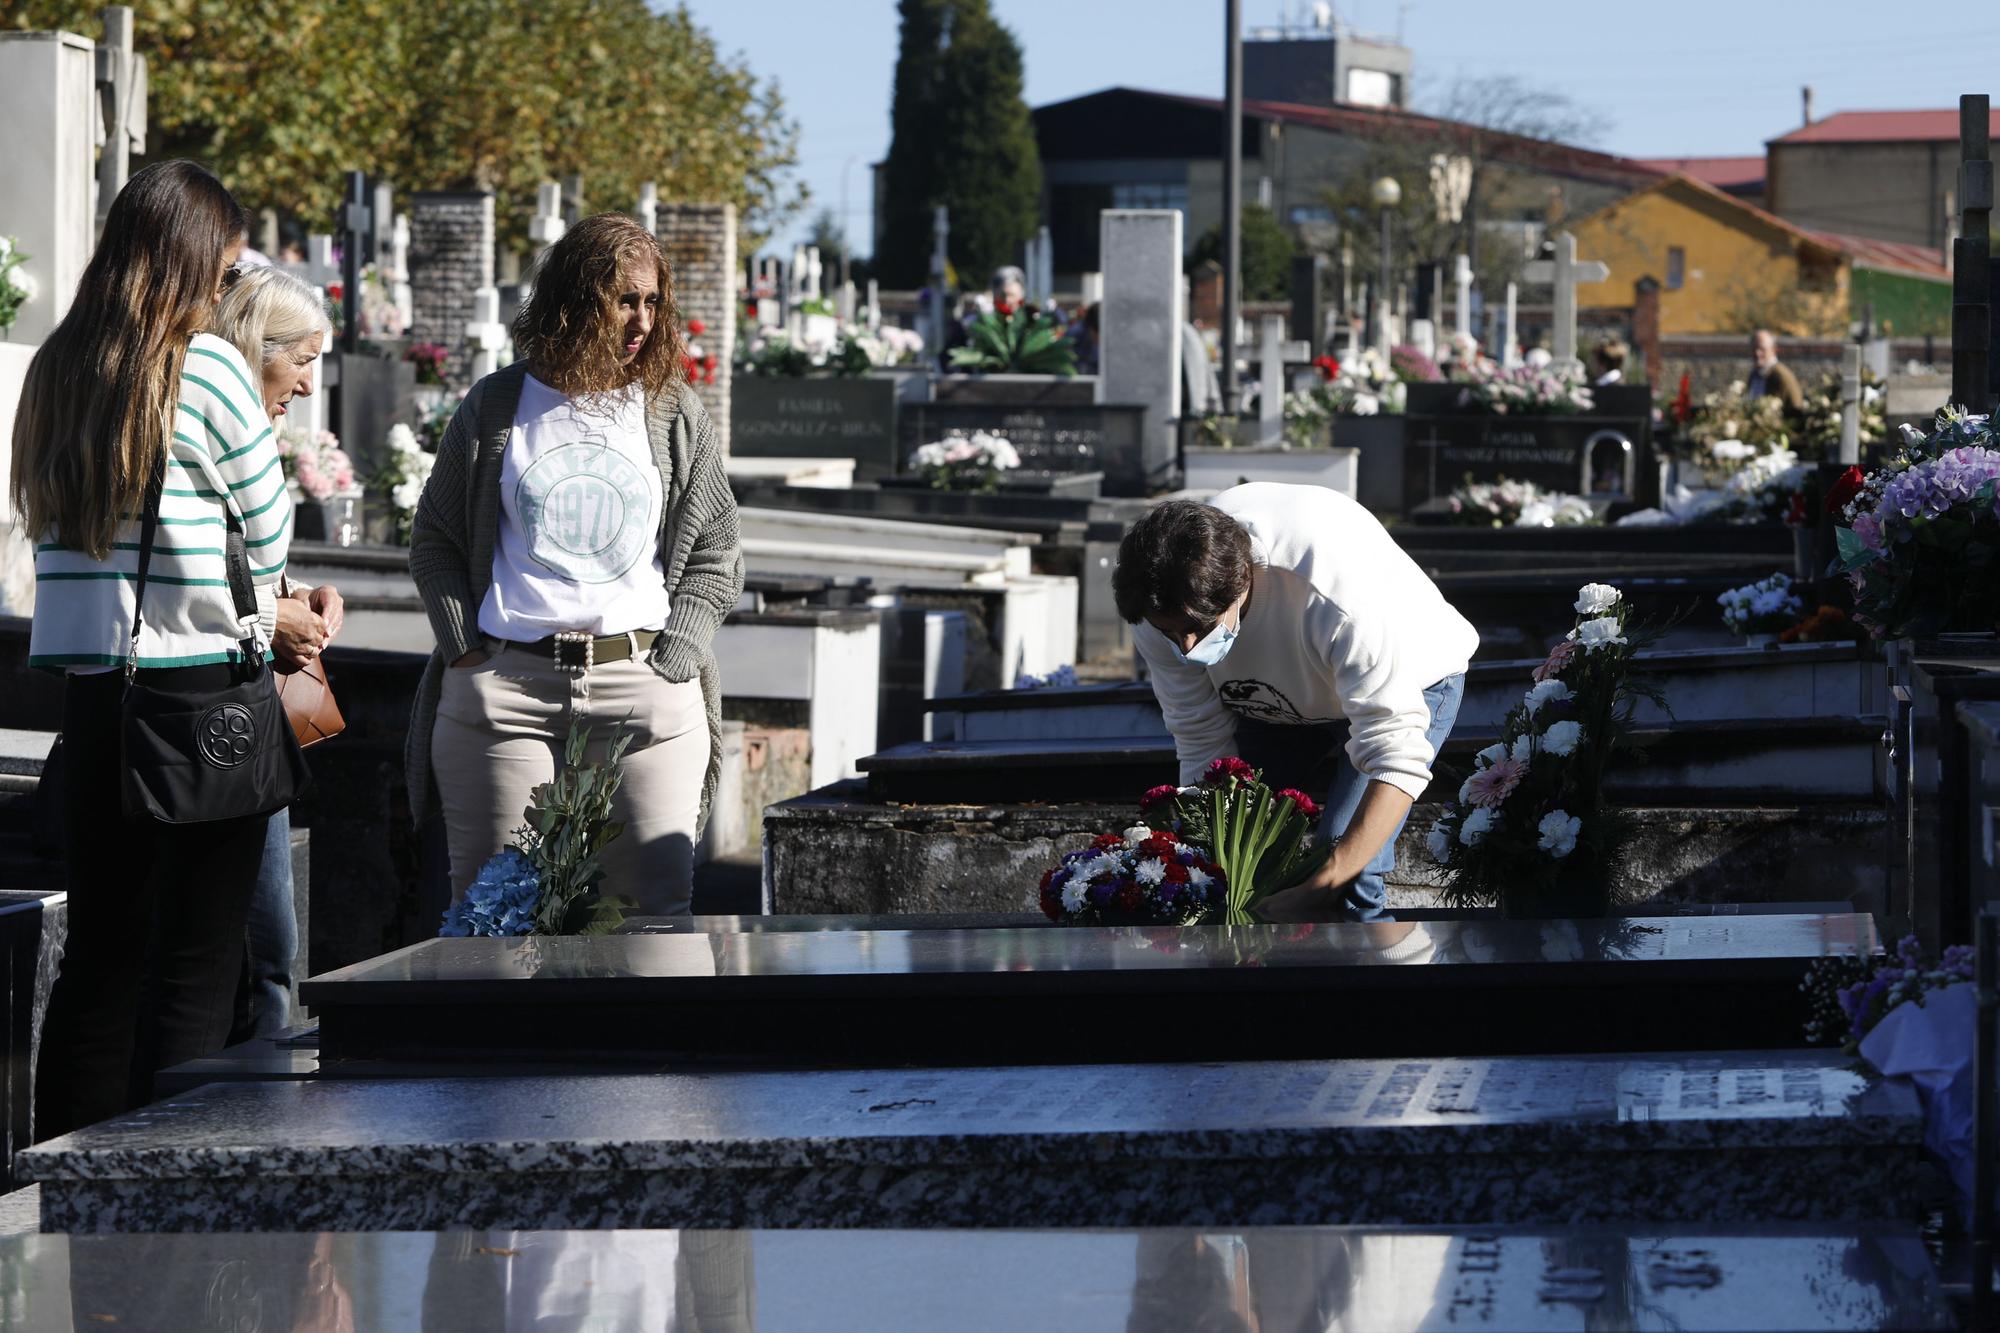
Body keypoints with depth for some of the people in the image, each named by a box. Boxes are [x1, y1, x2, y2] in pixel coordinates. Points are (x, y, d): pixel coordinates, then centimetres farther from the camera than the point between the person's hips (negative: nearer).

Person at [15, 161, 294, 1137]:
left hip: (89, 680, 6)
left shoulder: (56, 367, 8)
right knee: (196, 965, 0)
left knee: (100, 949, 13)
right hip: (204, 680, -6)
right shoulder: (204, 366, -10)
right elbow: (269, 541, -4)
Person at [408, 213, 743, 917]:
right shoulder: (497, 408, 8)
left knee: (656, 907, -4)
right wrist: (466, 647, 0)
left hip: (644, 686, 1)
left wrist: (673, 661, 0)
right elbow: (433, 540, 13)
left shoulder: (675, 412, 11)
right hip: (503, 685, -1)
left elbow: (716, 555, 12)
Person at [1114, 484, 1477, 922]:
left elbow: (1397, 758, -45)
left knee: (1347, 877, -24)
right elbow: (1204, 746, -16)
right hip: (1281, 697, 5)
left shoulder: (1336, 591, -44)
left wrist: (1319, 889, -53)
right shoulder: (1163, 608, -27)